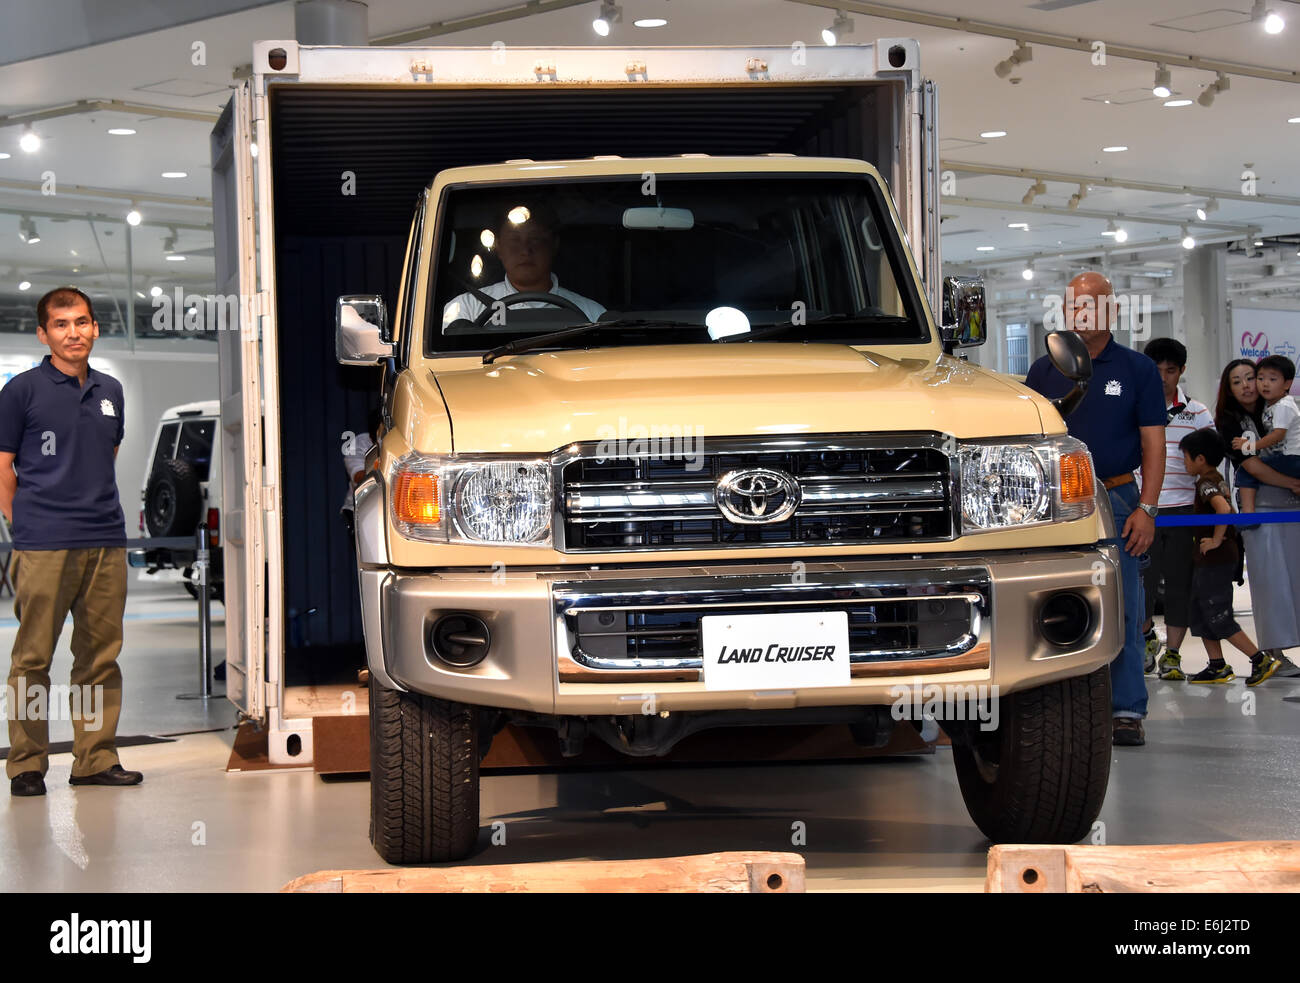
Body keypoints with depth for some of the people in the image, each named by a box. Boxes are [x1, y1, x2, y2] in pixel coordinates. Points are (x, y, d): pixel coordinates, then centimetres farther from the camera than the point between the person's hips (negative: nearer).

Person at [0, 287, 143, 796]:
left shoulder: (111, 391, 14)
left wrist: (97, 511, 15)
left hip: (106, 543, 5)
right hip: (44, 545, -5)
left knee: (101, 658, 7)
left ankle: (95, 758, 15)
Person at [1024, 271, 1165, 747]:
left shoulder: (1138, 369, 5)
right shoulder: (1045, 370, 9)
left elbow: (1153, 444, 2)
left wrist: (1146, 508, -7)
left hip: (1116, 501, -2)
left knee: (1122, 611, -3)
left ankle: (1126, 711, 0)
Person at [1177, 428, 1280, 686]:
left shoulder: (1206, 483, -18)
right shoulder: (1218, 480, 12)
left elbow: (1223, 508, -37)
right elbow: (1227, 510, 28)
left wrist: (1216, 540, -27)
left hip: (1215, 559, -10)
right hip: (1207, 560, 10)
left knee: (1218, 618, -6)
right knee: (1201, 615, 14)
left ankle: (1262, 660, -4)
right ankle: (1217, 667, 15)